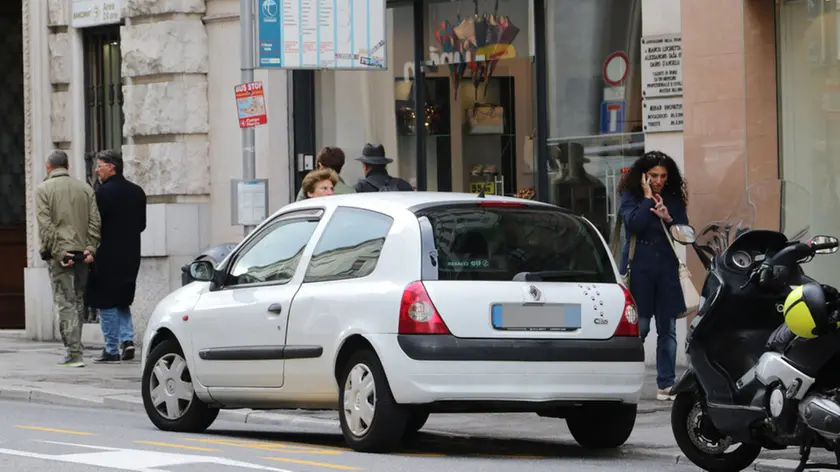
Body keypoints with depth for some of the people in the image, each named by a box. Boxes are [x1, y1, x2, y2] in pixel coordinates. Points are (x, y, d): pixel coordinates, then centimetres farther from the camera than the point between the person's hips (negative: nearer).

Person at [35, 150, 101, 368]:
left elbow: (45, 225, -11)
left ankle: (74, 354, -11)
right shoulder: (85, 188, 11)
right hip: (82, 254, 4)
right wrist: (90, 248, -1)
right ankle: (74, 348, 17)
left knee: (65, 303, -5)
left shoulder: (43, 189, -2)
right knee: (78, 302, 13)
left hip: (59, 254, -4)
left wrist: (57, 252, -11)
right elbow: (95, 221, 3)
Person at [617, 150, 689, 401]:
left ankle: (666, 385, 7)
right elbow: (634, 224, -14)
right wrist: (647, 198, -9)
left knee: (668, 330, 3)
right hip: (639, 268, -3)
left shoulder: (674, 198, 11)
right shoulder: (630, 196, 2)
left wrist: (668, 218, -10)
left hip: (667, 268, 3)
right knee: (638, 328, -6)